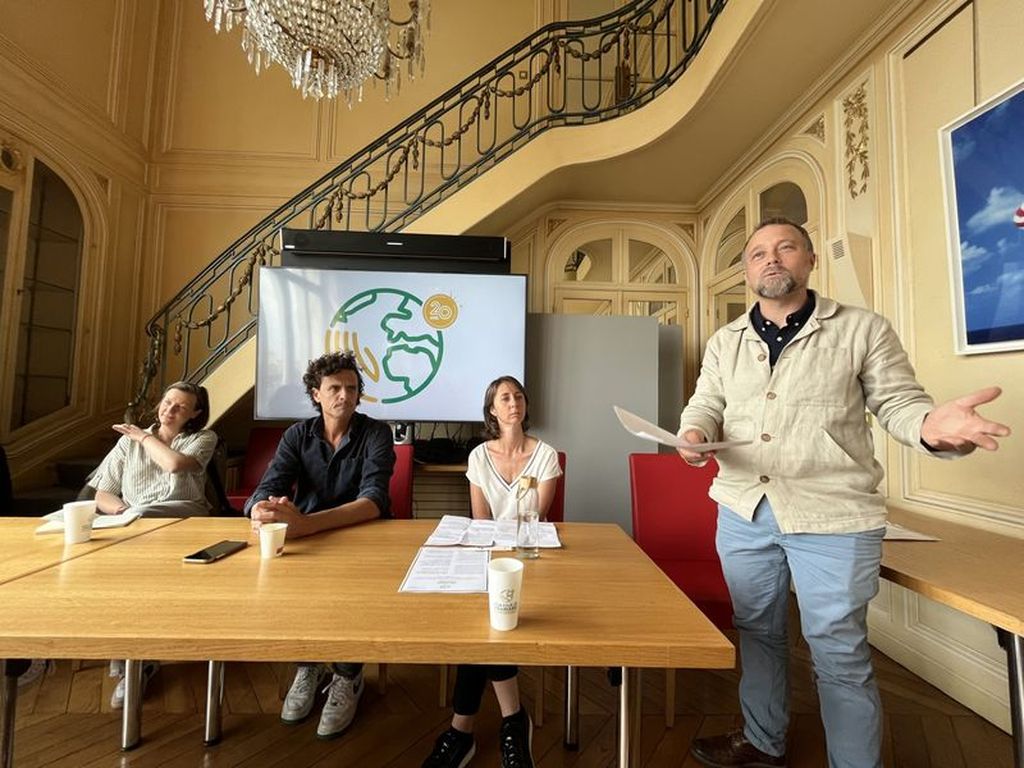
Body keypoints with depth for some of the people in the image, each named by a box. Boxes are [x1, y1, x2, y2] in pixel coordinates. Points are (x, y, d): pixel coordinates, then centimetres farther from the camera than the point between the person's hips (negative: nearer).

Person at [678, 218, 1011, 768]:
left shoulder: (863, 329, 0)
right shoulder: (724, 342, 10)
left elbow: (897, 402, -1)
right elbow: (706, 405, 9)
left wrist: (929, 425, -24)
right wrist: (696, 432, -13)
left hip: (833, 515, -3)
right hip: (742, 511, 4)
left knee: (839, 653, 8)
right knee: (756, 633, 19)